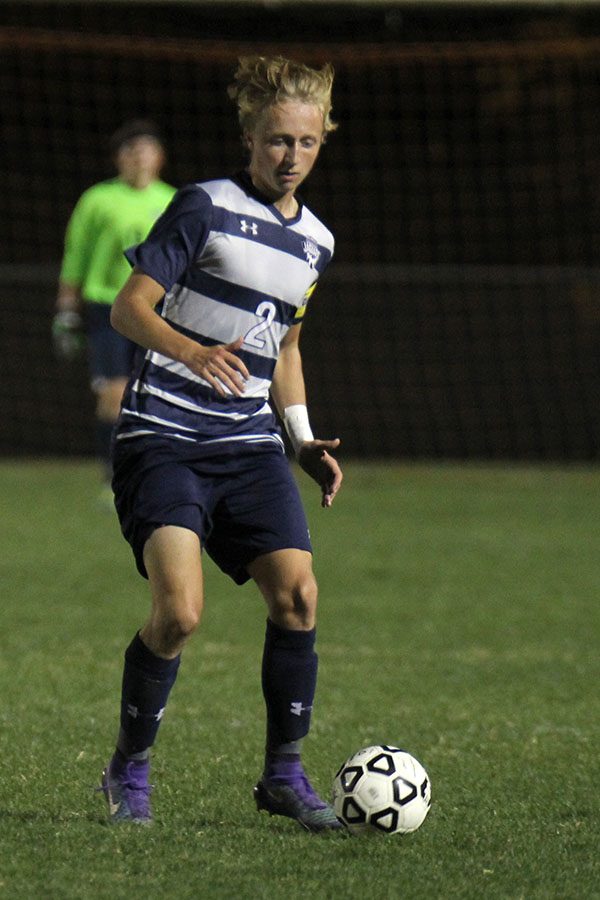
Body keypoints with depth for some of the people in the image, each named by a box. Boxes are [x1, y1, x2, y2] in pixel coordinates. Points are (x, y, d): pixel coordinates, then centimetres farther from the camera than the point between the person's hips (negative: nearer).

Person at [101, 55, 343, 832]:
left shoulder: (314, 242, 14)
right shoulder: (205, 207, -5)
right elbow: (129, 309, -9)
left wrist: (306, 441, 15)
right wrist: (191, 350, -28)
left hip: (249, 445, 6)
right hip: (163, 438, -6)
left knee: (297, 592, -11)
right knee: (179, 609, -20)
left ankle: (283, 774, 4)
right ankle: (128, 770, 2)